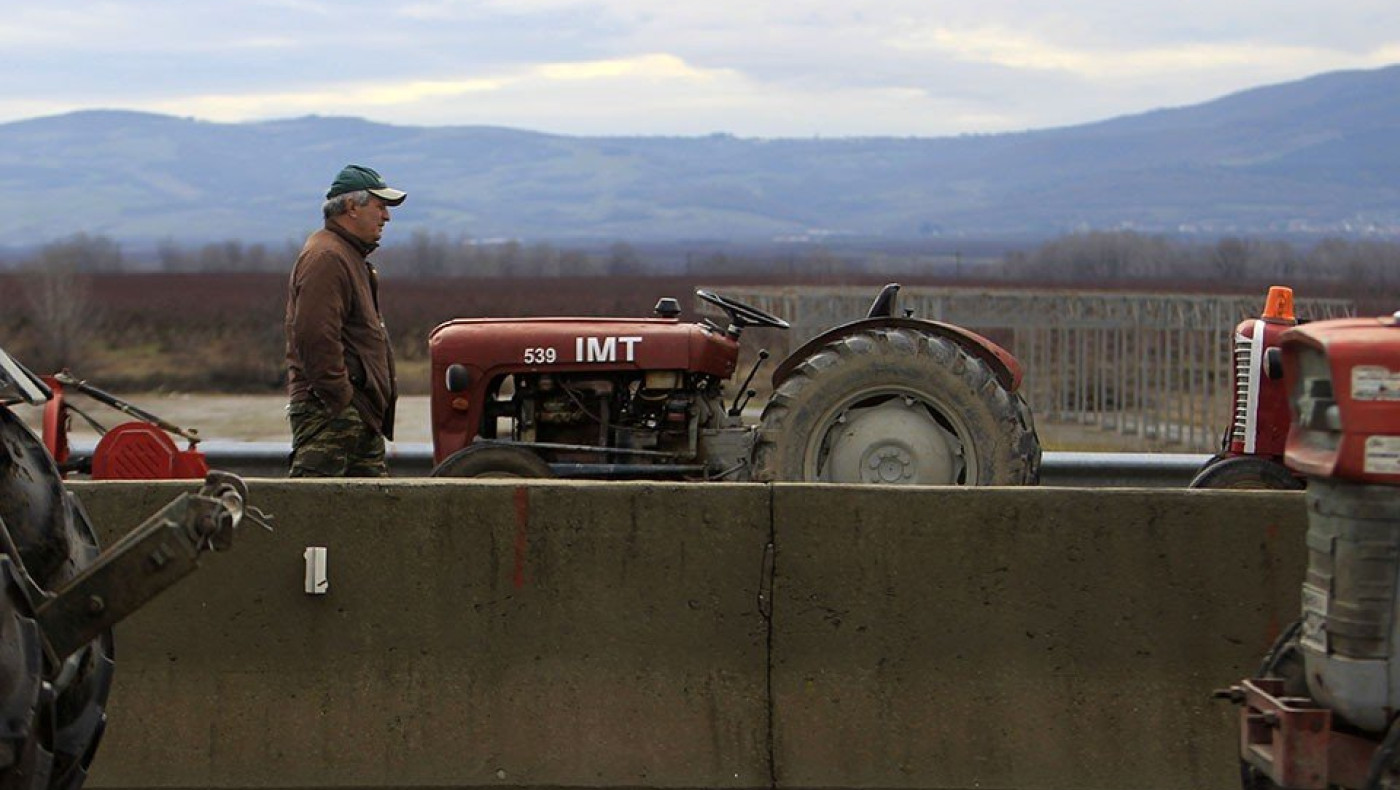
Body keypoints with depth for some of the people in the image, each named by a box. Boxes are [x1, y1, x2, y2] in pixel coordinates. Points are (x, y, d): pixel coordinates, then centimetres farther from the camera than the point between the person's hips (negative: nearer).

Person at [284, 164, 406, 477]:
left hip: (360, 414, 11)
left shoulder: (351, 256, 23)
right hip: (329, 410, -11)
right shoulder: (325, 257, -14)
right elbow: (316, 337, -23)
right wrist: (339, 398, -21)